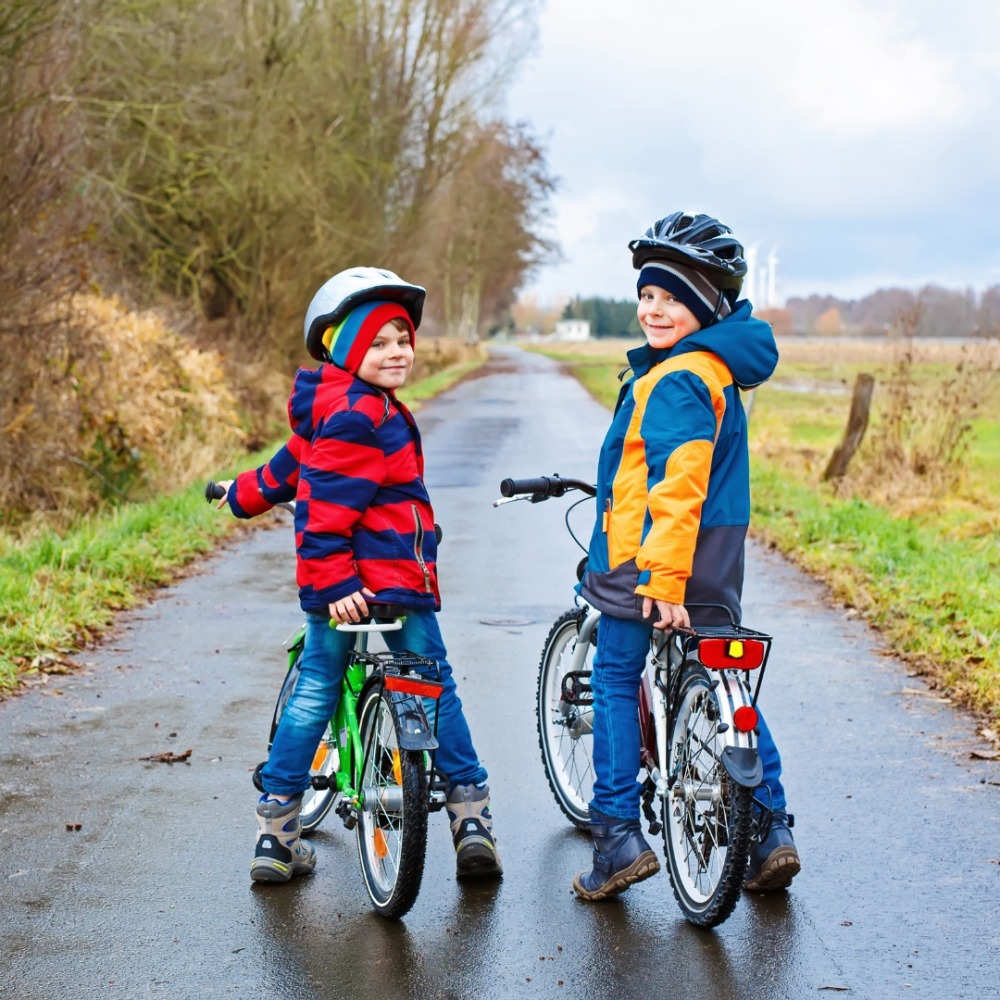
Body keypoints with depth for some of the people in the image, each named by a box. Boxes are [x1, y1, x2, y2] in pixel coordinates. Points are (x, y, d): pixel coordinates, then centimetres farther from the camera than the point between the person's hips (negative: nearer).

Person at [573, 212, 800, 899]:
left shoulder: (675, 380, -18)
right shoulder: (719, 370, 13)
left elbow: (679, 486, -27)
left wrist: (662, 577, -30)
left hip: (648, 561, -9)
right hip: (717, 567, 9)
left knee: (615, 683, 4)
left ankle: (618, 834, 2)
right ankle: (772, 828, 14)